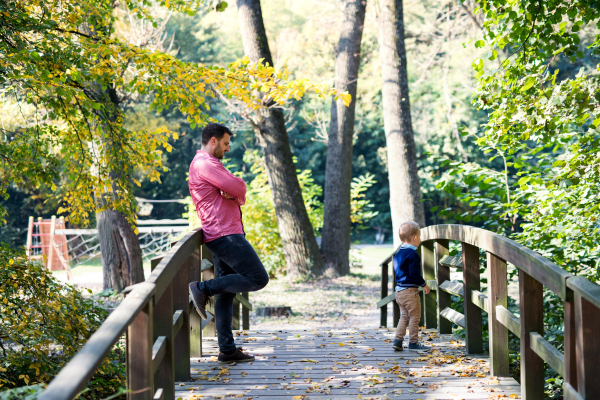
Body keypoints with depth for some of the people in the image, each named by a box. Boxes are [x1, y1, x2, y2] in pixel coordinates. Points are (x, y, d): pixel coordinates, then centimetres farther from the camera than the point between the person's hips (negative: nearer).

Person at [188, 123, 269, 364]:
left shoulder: (206, 164, 25)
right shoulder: (204, 163, -9)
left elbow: (237, 193, 19)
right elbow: (238, 188, -17)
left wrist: (233, 194, -4)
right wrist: (237, 193, 5)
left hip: (222, 237, 11)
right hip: (226, 235, -11)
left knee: (227, 293, 8)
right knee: (258, 279, -10)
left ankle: (227, 350, 8)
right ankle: (203, 289, -8)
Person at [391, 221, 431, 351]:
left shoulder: (398, 253, 12)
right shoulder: (413, 255, -17)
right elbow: (414, 274, -20)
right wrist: (424, 285, -7)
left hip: (399, 290, 9)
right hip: (410, 291, -9)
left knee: (404, 316, 15)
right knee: (414, 317, 2)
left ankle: (398, 340, 8)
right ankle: (413, 342, 7)